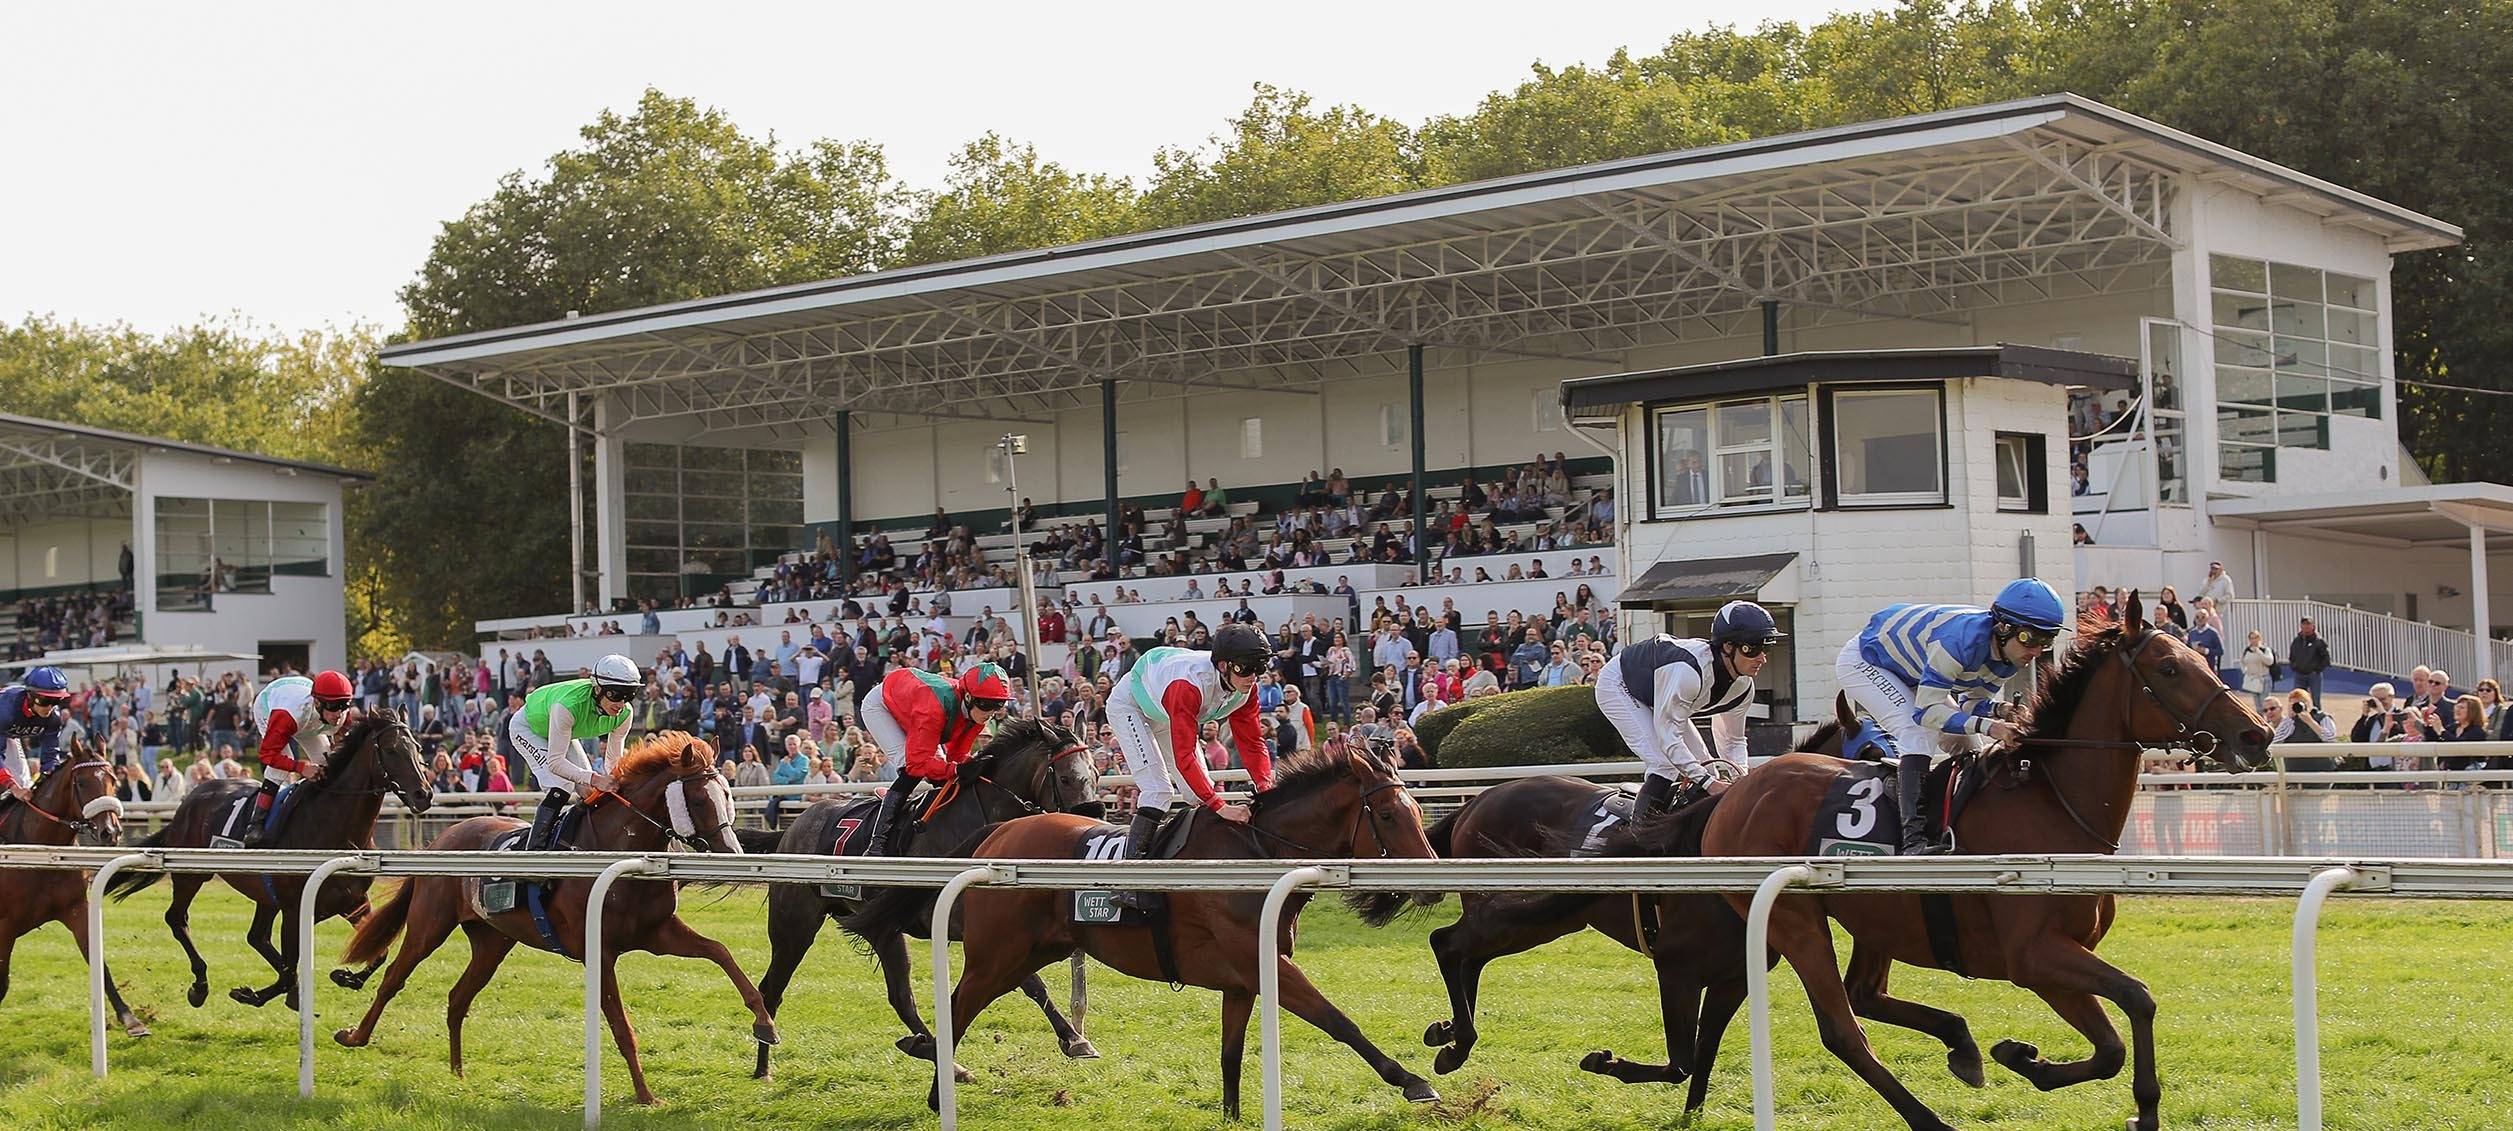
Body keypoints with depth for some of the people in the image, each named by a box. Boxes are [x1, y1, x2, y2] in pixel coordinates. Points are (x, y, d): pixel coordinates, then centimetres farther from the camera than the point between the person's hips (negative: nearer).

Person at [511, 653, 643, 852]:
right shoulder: (568, 705, -45)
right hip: (528, 728, -6)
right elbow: (555, 762, -43)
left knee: (589, 790, -4)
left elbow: (614, 760, -14)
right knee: (560, 788, -23)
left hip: (563, 731, 6)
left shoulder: (624, 713, -26)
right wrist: (594, 778, -54)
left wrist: (615, 784, -34)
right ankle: (534, 849, -16)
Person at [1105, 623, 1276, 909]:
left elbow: (1252, 741, -15)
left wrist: (1265, 787, -32)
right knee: (1158, 790, -23)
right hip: (1129, 706, -8)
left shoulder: (1246, 688, -22)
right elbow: (1184, 755, -45)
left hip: (1165, 716, 8)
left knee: (1205, 791, 2)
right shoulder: (1190, 684, -44)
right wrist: (1220, 806, -49)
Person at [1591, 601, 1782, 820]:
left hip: (1655, 697, 9)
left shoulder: (1743, 687, -16)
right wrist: (1708, 783, -41)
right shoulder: (1689, 670, -42)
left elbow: (1733, 740, -1)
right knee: (1666, 765, -24)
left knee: (1705, 767, 1)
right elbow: (1668, 734, -39)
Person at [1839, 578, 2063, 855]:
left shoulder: (2011, 655, -15)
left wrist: (2001, 710, -27)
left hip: (1909, 672, 9)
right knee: (1917, 734, -27)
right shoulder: (1962, 639, -41)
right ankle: (1913, 838, -33)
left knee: (1964, 744, 3)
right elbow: (1926, 711, -40)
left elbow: (1972, 703, -5)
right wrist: (1987, 726, -48)